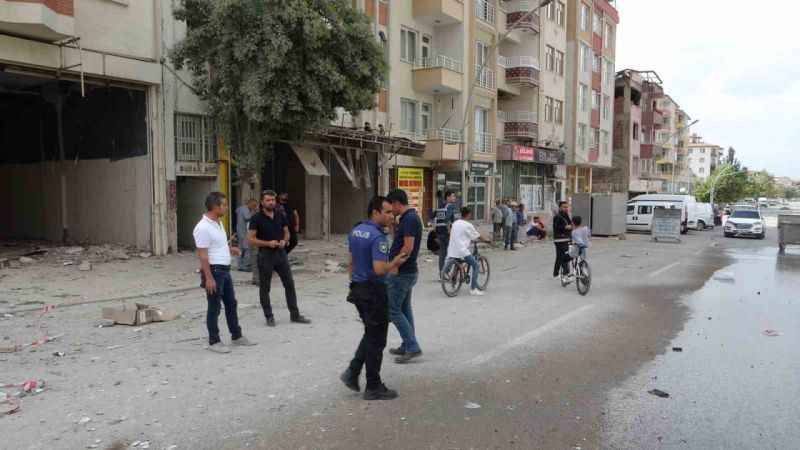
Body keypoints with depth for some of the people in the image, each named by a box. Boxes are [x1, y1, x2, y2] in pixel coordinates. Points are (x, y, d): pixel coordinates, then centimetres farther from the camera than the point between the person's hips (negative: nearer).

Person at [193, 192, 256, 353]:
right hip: (214, 271, -9)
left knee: (231, 303, 15)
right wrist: (208, 278, -24)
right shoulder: (203, 228, -19)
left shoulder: (218, 223, 10)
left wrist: (230, 249, 21)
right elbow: (202, 255, -22)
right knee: (214, 307, 0)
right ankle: (214, 342, 11)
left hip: (225, 270, 9)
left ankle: (236, 336, 26)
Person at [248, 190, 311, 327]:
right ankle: (269, 317, 16)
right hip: (265, 255, -4)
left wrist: (284, 241, -7)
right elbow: (251, 239, -10)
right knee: (264, 287, 4)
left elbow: (286, 232, 14)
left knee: (289, 284, 5)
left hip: (281, 253, 4)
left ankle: (294, 314, 15)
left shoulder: (280, 215, 5)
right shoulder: (256, 218, -8)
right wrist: (268, 243, -21)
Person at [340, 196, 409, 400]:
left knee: (371, 334, 22)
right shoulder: (378, 237, -20)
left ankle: (352, 372, 16)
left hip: (357, 289, 9)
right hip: (374, 291, -9)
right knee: (376, 339, 3)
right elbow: (379, 269, -28)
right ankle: (373, 387, 13)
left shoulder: (355, 231, 8)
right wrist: (395, 263, -11)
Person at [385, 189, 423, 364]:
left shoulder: (409, 219, -19)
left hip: (402, 273, -10)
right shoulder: (409, 218, 13)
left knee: (393, 310, -4)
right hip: (407, 271, 10)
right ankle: (407, 347, 24)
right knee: (404, 309, 16)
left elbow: (408, 247, -25)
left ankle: (413, 347, -2)